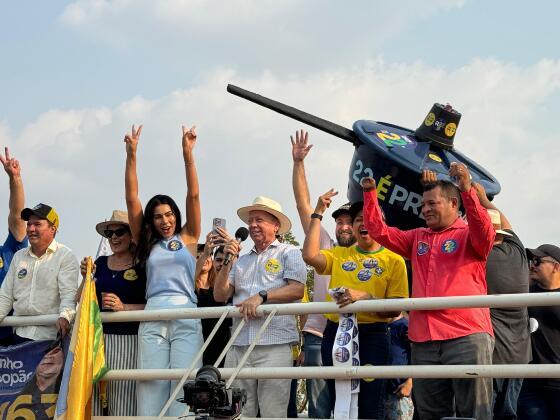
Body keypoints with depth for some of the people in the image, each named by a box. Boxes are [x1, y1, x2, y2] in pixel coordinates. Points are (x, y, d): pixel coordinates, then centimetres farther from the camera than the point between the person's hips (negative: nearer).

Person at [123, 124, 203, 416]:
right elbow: (131, 199, 10)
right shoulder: (147, 244, 15)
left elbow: (193, 196, 4)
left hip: (186, 317, -1)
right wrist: (131, 155, 3)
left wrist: (188, 154, -6)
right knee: (151, 386, -4)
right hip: (152, 318, 1)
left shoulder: (188, 238, 13)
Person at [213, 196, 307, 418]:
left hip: (275, 344, -4)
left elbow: (297, 290, -6)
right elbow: (220, 295, 15)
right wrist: (227, 262, 5)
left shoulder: (288, 253, 8)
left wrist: (261, 296, -15)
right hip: (239, 346, 5)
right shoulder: (241, 260, 22)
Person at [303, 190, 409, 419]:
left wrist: (364, 297, -22)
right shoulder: (339, 255, 12)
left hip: (372, 336, -3)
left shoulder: (394, 260, 2)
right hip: (335, 333, 3)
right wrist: (318, 214, -2)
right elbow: (310, 255, -7)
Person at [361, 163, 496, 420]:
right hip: (423, 341, 6)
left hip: (466, 336, -6)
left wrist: (467, 190, -29)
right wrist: (370, 193, 10)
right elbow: (379, 231, 21)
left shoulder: (469, 235, 4)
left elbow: (485, 232, -17)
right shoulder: (418, 239, 22)